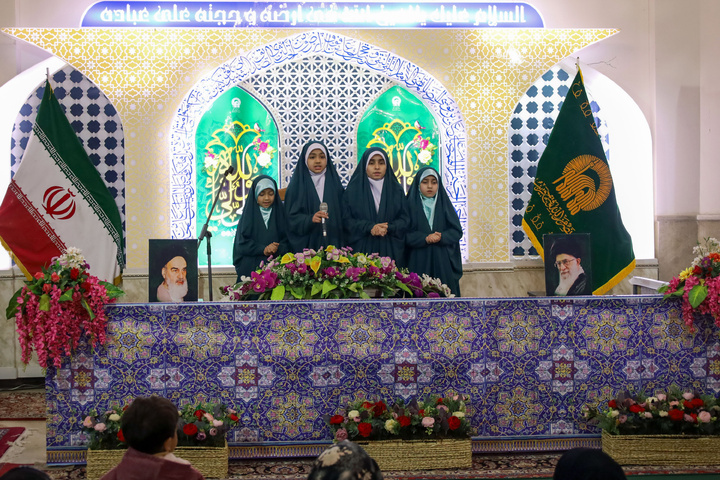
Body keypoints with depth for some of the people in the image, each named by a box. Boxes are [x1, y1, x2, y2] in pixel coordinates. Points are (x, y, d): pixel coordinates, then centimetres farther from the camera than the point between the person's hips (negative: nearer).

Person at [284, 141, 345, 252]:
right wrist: (310, 219, -22)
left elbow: (343, 216, 8)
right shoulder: (297, 186, 2)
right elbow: (291, 217, -4)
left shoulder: (335, 183, 9)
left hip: (333, 242, 2)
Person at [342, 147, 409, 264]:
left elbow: (404, 219, 5)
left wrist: (389, 228, -15)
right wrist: (369, 227, -16)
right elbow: (346, 219, -1)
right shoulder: (352, 191, 6)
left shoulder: (397, 190, 11)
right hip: (362, 249, -1)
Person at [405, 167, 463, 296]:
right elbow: (405, 234, -4)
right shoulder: (411, 205, 4)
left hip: (443, 260, 2)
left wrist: (441, 237, -14)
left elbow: (457, 231, 4)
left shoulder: (444, 204, 10)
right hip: (418, 262, -2)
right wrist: (425, 238, -18)